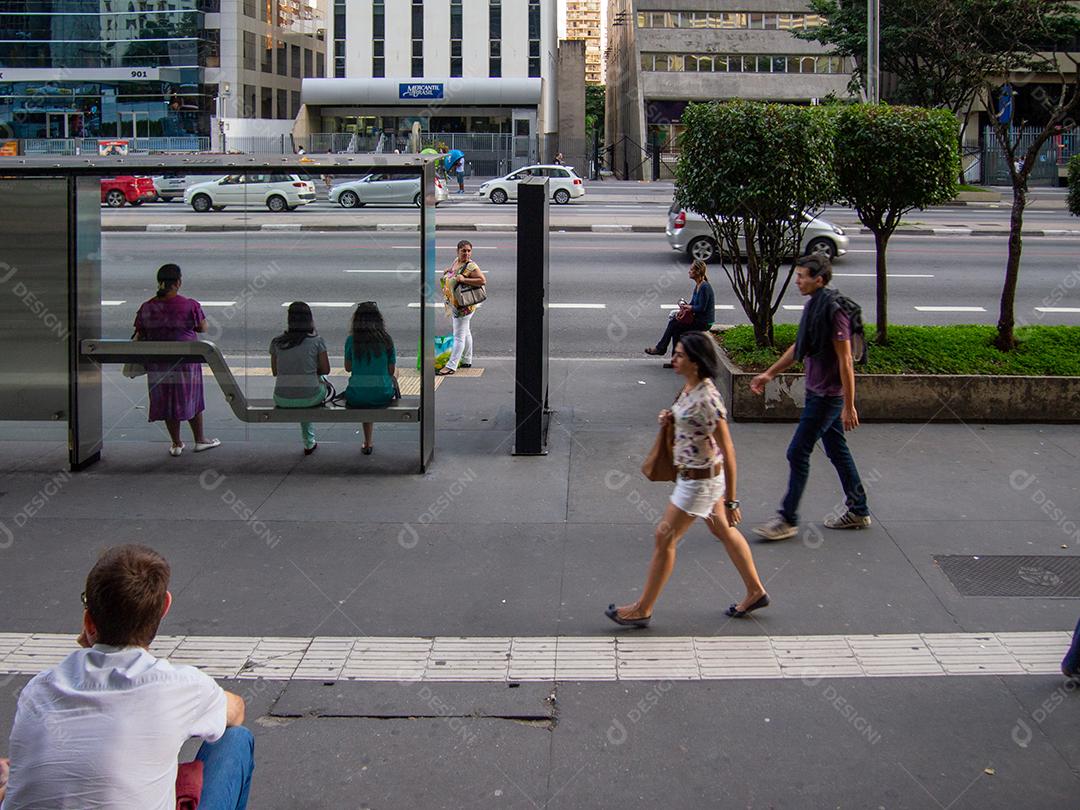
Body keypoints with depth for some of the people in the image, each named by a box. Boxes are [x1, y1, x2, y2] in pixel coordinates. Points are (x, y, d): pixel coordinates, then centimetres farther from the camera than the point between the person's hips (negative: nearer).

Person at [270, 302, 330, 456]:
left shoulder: (276, 342, 0)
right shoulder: (317, 341, -8)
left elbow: (275, 372, 11)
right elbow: (326, 370, -1)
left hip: (282, 400, 3)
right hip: (310, 397, -3)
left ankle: (309, 443, 53)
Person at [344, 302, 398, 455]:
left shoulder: (352, 340, -6)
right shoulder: (386, 340, -5)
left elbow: (348, 368, 5)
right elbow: (391, 370, 3)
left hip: (356, 397, 1)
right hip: (382, 396, -1)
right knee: (395, 374, 31)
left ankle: (368, 444, 40)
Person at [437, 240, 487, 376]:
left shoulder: (471, 266, -18)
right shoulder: (455, 261, 8)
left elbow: (483, 280, -27)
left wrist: (464, 279, -29)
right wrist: (447, 272, 7)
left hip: (463, 306, -9)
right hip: (452, 304, 9)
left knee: (459, 336, -5)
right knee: (465, 333, 20)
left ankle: (451, 366, -6)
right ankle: (467, 361, 30)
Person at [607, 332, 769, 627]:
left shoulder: (707, 398, -28)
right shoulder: (690, 387, 0)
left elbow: (727, 451, -24)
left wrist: (730, 500, -21)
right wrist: (671, 416, -1)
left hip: (701, 480, -10)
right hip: (696, 476, 10)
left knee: (665, 537, 0)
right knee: (723, 531, 21)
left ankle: (643, 609, 12)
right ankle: (755, 592, 36)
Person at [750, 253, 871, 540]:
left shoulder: (834, 311, -22)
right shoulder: (814, 306, 7)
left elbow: (845, 361, -21)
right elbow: (800, 347, 20)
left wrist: (849, 406, -20)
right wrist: (769, 373, 22)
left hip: (828, 396, -10)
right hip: (817, 391, 10)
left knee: (798, 453, -5)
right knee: (837, 451, 16)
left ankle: (788, 519, 3)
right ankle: (858, 511, 27)